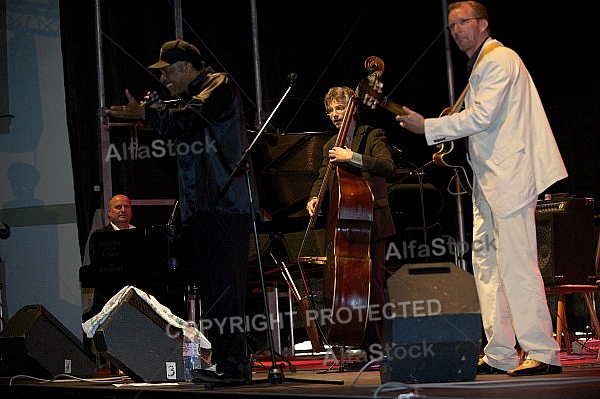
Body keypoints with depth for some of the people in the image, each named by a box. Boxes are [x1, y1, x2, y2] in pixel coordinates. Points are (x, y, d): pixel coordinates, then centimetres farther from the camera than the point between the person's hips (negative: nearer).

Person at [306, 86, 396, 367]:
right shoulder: (331, 146, 19)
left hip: (371, 221, -6)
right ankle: (361, 347, 6)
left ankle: (376, 348, -8)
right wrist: (315, 196, -1)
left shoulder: (373, 137, -1)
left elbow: (388, 168, -17)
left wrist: (353, 157, -26)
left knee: (372, 284, -11)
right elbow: (323, 178, 21)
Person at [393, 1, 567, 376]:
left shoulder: (499, 60, -10)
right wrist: (448, 140, 12)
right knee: (486, 261, 9)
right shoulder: (482, 64, 21)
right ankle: (500, 354, 11)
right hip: (489, 178, 11)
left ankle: (543, 353, -10)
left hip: (510, 175, -11)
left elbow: (481, 116, -18)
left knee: (516, 262, -12)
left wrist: (428, 127, -12)